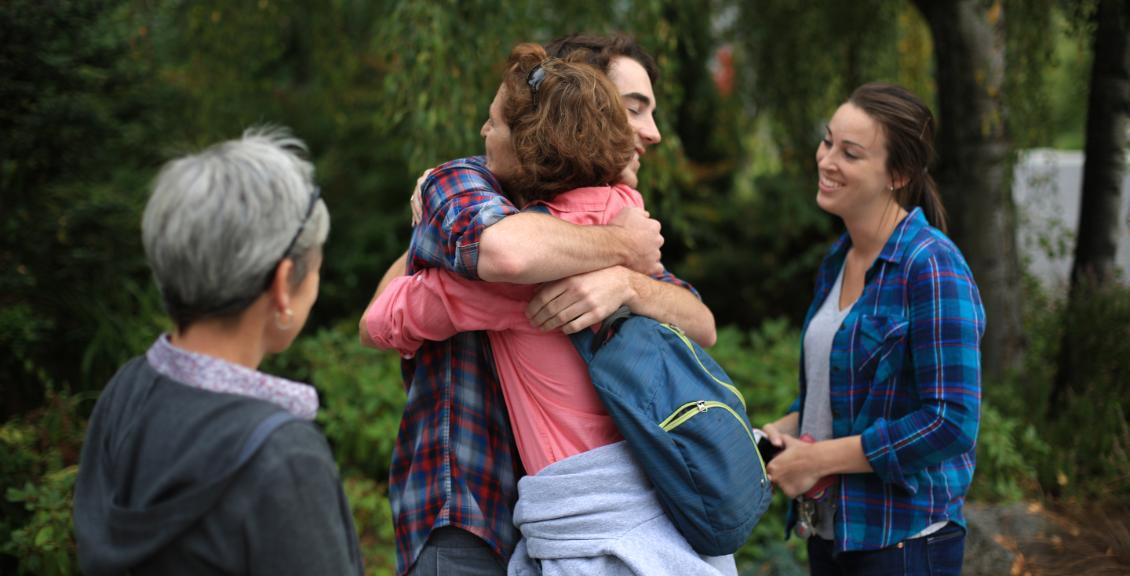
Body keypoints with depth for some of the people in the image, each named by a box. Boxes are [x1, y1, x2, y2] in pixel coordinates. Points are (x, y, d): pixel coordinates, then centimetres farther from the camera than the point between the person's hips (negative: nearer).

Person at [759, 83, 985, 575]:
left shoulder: (932, 268, -17)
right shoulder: (837, 259, 8)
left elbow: (951, 422, -22)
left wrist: (816, 459, -17)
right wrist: (783, 432, -1)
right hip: (828, 530, 7)